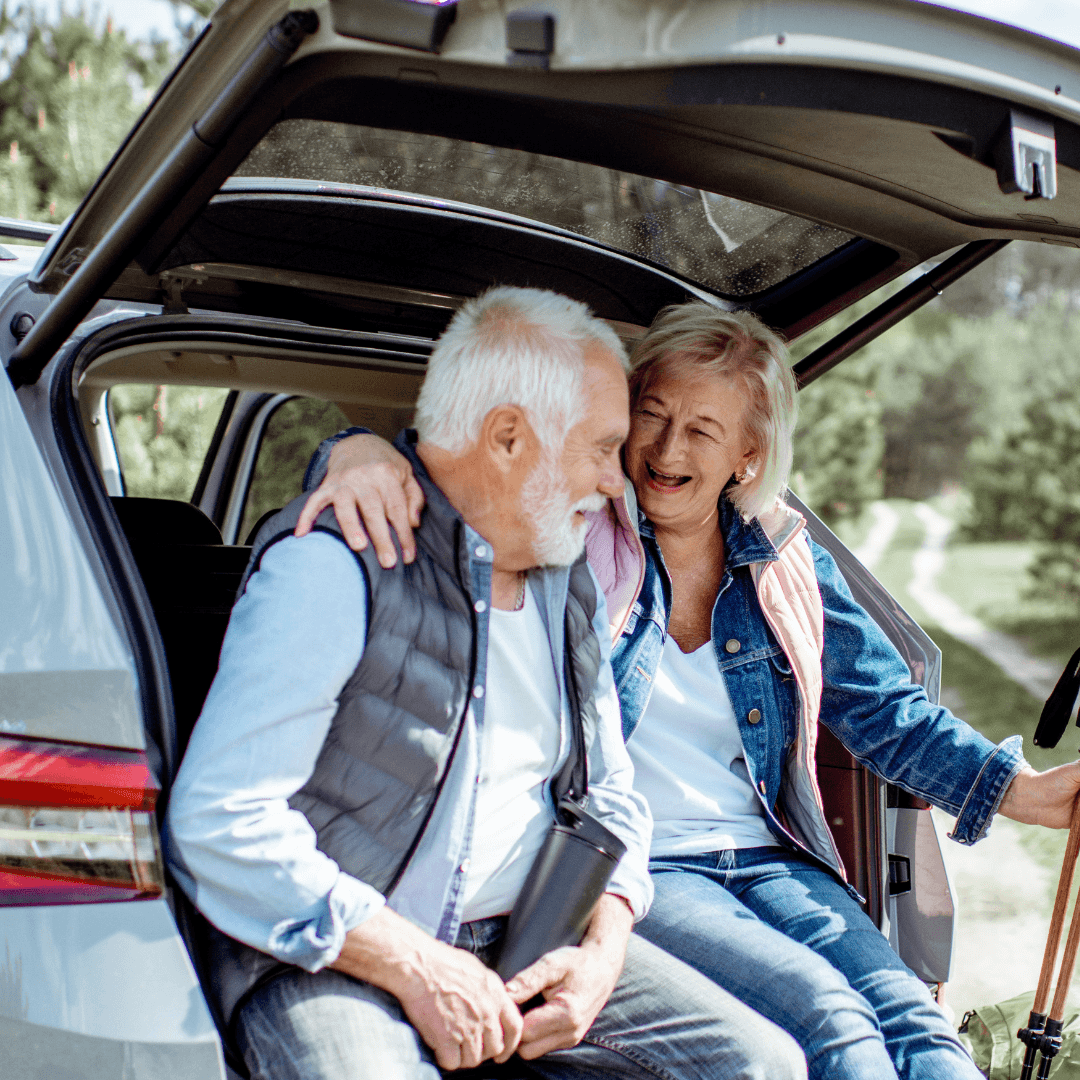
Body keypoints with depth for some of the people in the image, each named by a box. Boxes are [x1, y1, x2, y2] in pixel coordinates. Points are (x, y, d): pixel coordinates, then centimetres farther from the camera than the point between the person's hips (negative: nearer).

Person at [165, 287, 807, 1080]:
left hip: (528, 946, 7)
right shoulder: (334, 566, -14)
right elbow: (216, 823, -20)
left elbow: (608, 790, 19)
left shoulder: (570, 584, 11)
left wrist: (604, 947, -1)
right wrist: (412, 964, -20)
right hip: (331, 961, -6)